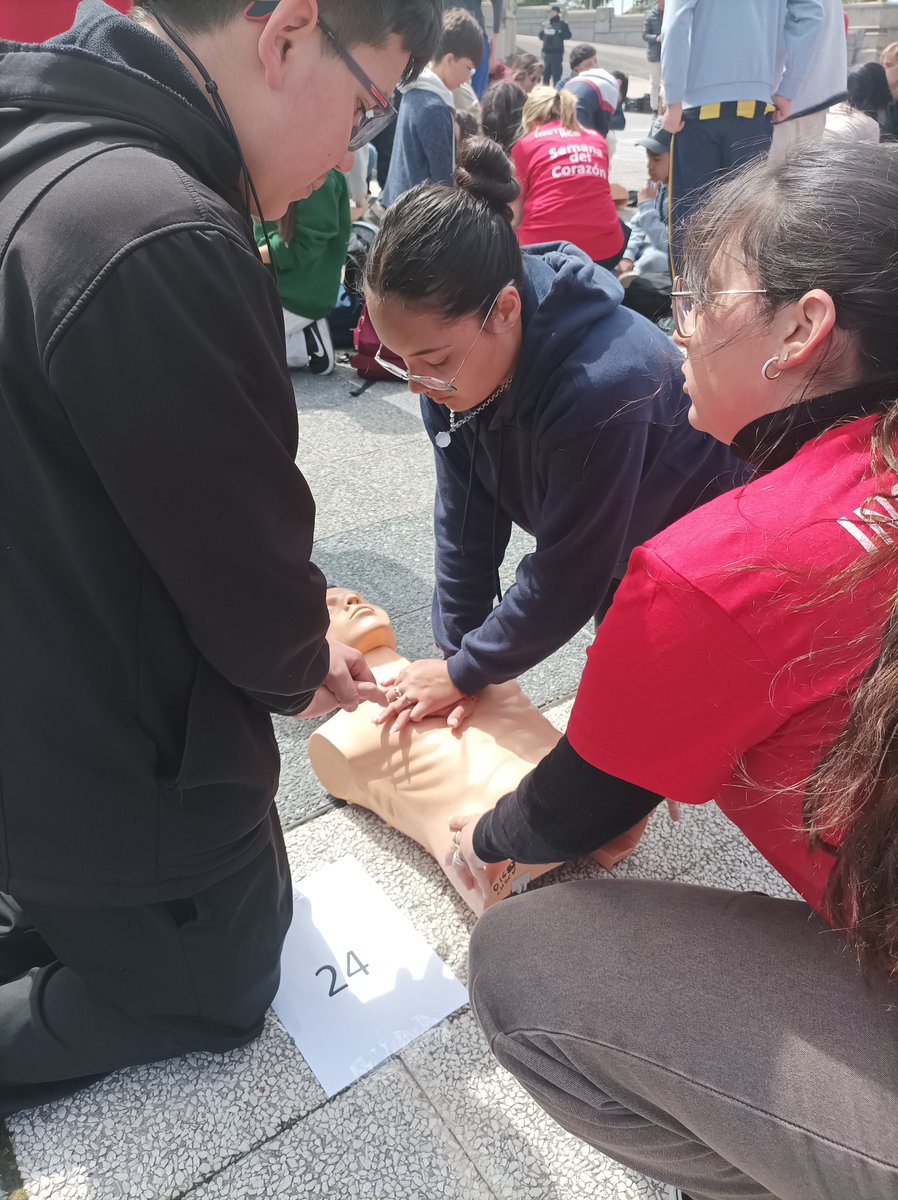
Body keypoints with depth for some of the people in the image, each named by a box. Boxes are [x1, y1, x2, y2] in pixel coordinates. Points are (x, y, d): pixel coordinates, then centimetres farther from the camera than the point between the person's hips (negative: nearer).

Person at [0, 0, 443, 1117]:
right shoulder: (161, 240, -32)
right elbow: (242, 557, -23)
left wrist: (291, 637, 4)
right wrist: (301, 668, 1)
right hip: (129, 780, -9)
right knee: (217, 991, 22)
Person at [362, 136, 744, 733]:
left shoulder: (604, 385, -41)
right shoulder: (455, 357, -19)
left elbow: (566, 577, -31)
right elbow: (466, 518, -12)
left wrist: (465, 670, -19)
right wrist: (455, 651, -11)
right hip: (617, 565, 6)